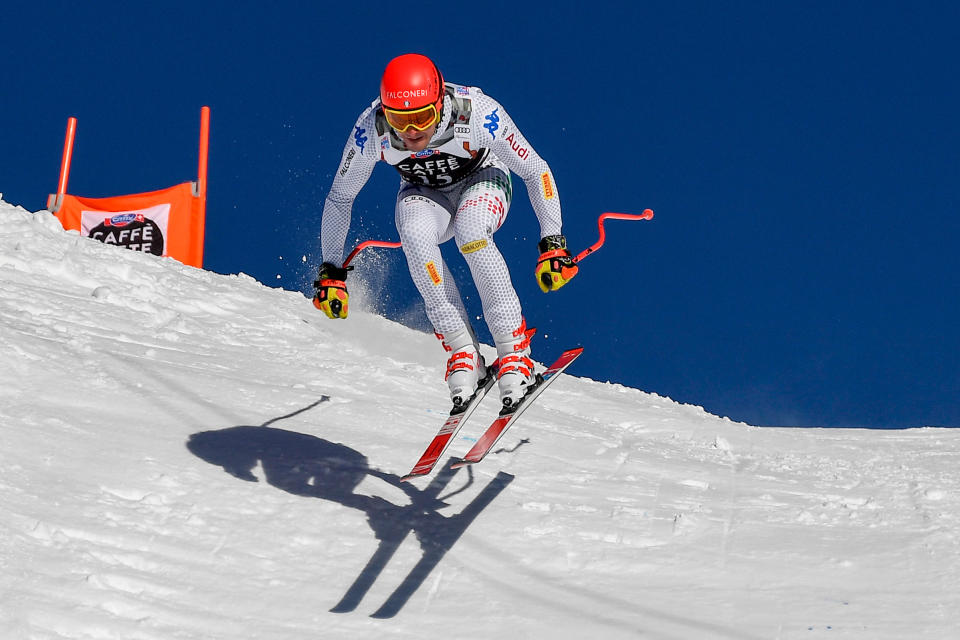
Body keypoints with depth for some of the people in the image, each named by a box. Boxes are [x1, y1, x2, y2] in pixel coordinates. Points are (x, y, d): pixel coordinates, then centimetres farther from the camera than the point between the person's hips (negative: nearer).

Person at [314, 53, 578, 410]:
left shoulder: (477, 113, -34)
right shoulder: (371, 130, -28)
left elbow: (536, 172, -22)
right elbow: (339, 199, -11)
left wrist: (553, 244, -26)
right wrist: (331, 270, -9)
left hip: (481, 180, -2)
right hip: (423, 193, 2)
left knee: (470, 233, -36)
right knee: (415, 235, -33)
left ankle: (515, 353, -27)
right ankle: (463, 352, -26)